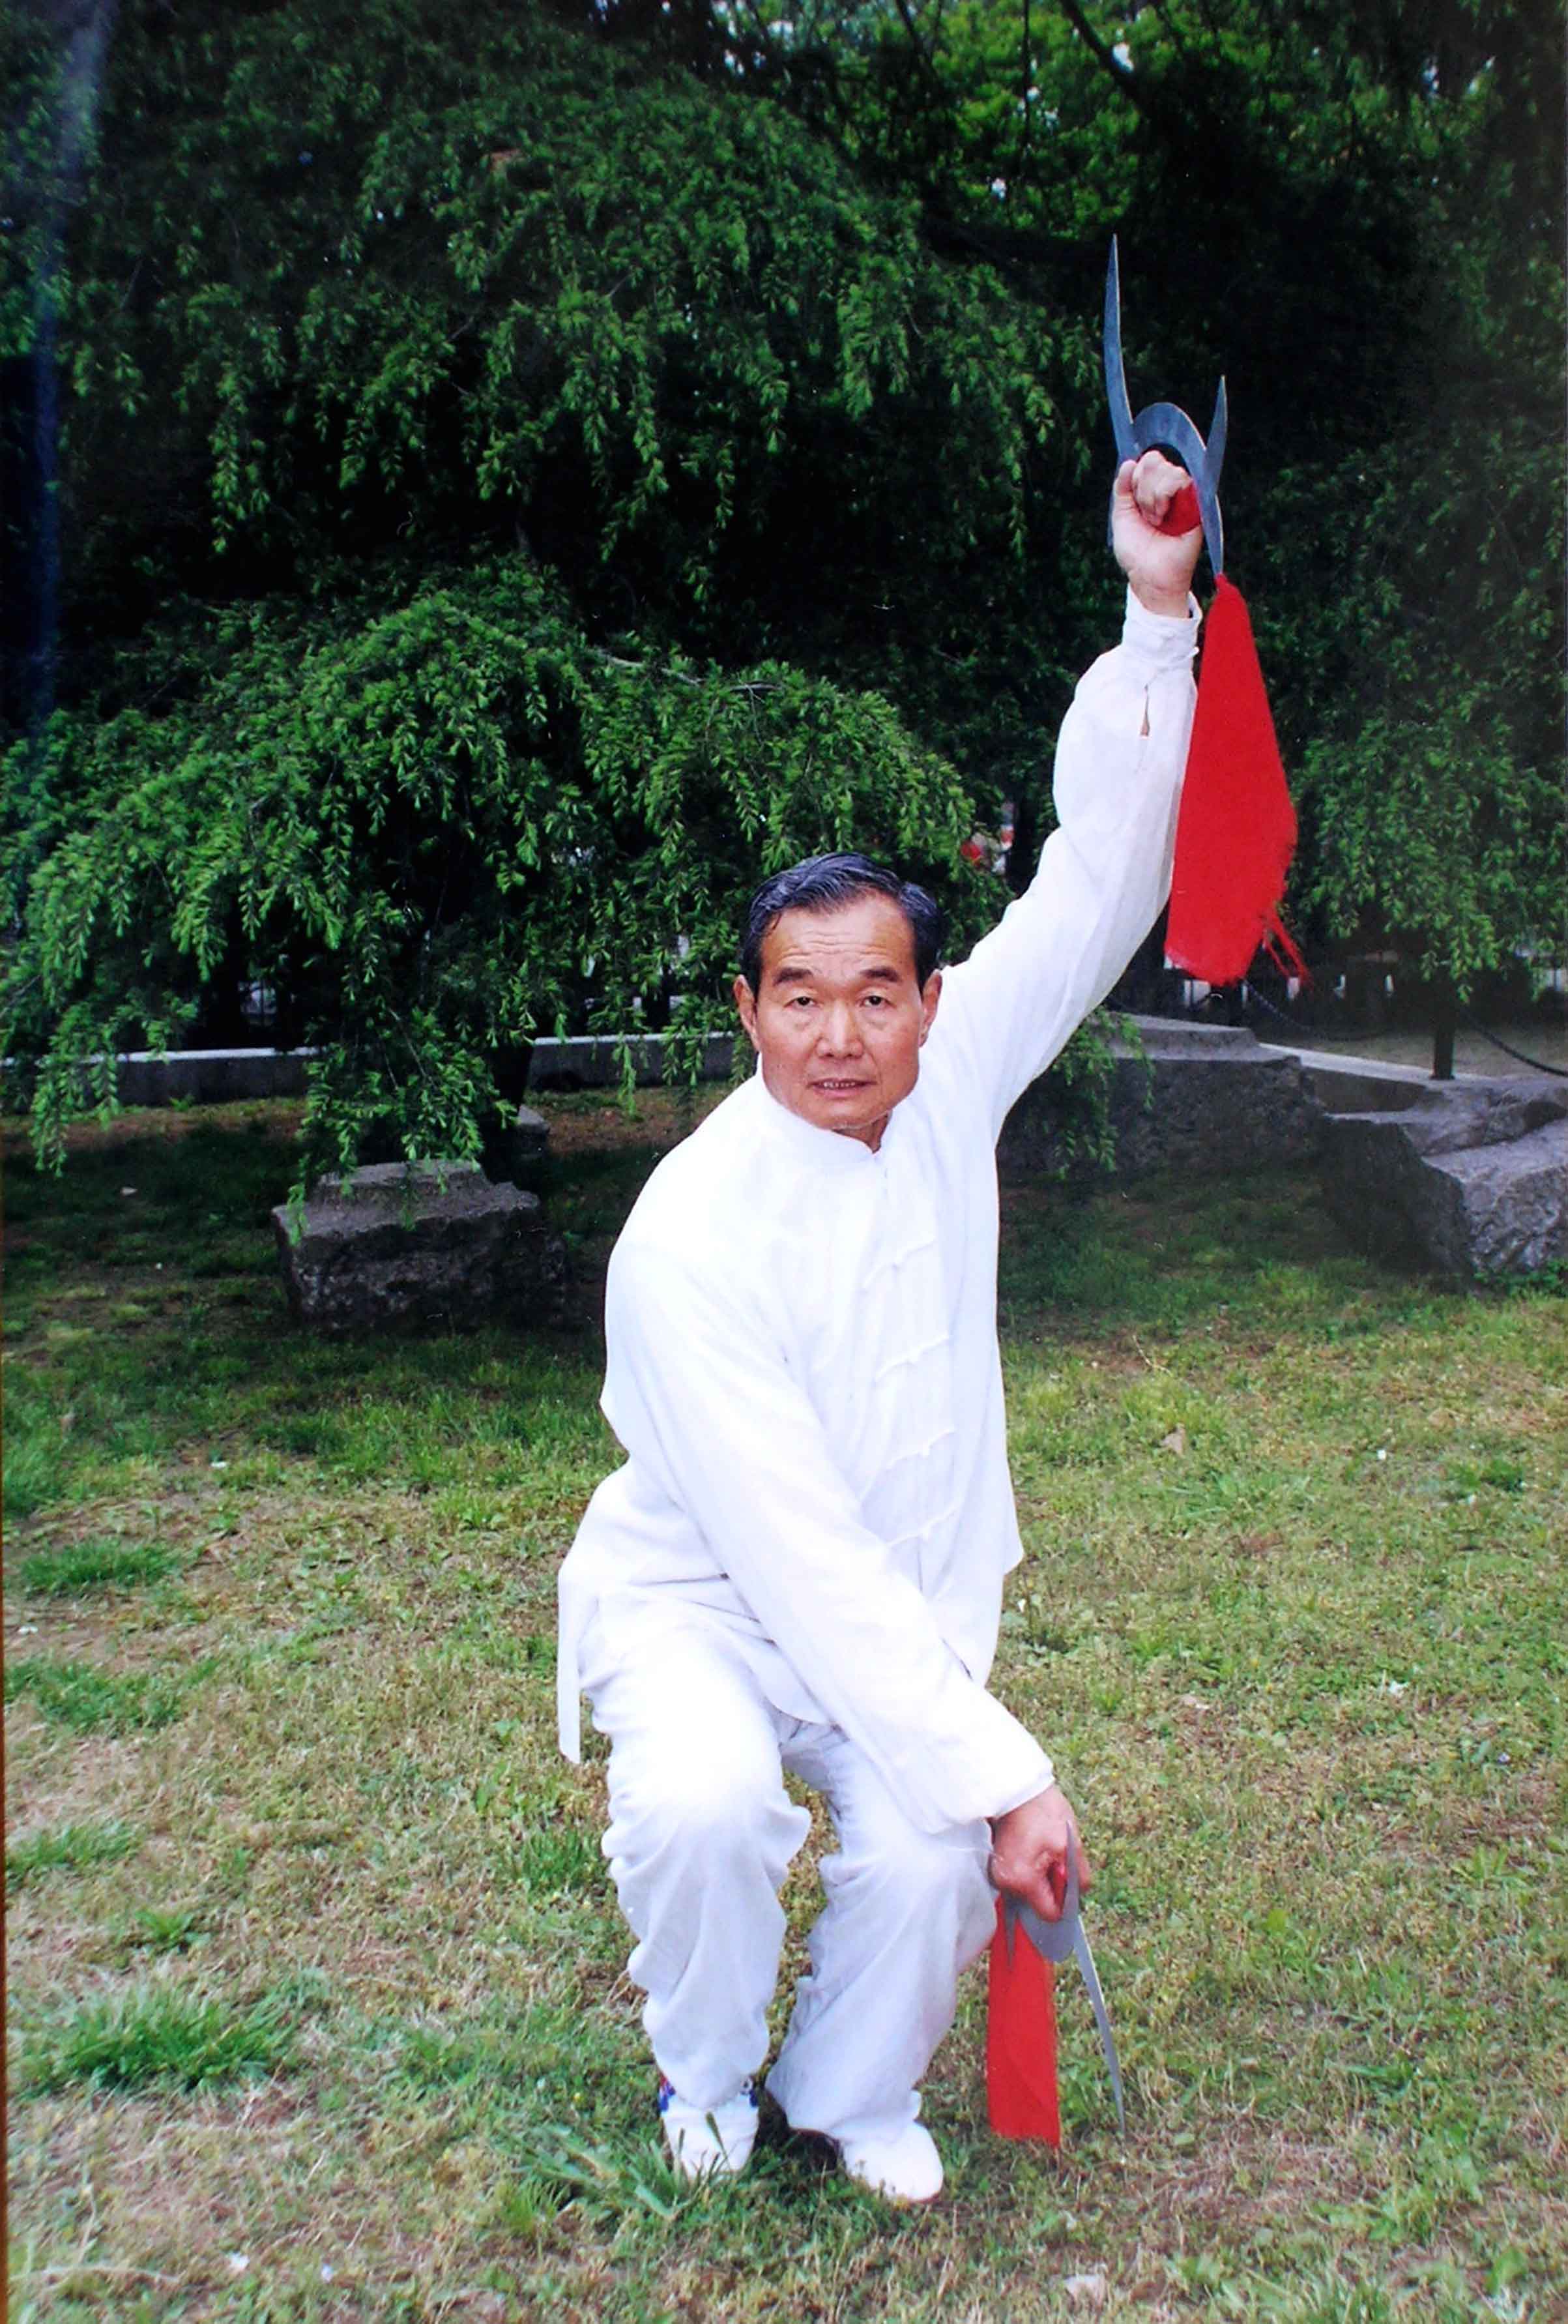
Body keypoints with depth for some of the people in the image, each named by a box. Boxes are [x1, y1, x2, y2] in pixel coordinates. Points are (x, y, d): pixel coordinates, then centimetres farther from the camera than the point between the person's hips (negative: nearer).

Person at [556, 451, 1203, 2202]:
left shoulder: (949, 1079, -10)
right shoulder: (692, 1240, -27)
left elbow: (1096, 887, -5)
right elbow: (805, 1561, -29)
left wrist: (1158, 616, -14)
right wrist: (1000, 1774, -28)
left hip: (912, 1608, 4)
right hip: (706, 1598, -3)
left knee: (930, 1863, -21)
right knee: (703, 1806, -33)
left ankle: (853, 2089, 15)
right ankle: (703, 2072, 4)